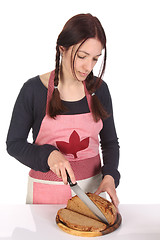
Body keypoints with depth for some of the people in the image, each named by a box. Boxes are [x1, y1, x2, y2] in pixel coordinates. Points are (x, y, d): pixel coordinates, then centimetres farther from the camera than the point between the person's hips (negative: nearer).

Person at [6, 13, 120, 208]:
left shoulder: (99, 89, -3)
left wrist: (110, 176, -12)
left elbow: (110, 142, 5)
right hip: (47, 191, -2)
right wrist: (48, 155, -23)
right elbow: (14, 143, -6)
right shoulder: (33, 90, -12)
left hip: (91, 187, 3)